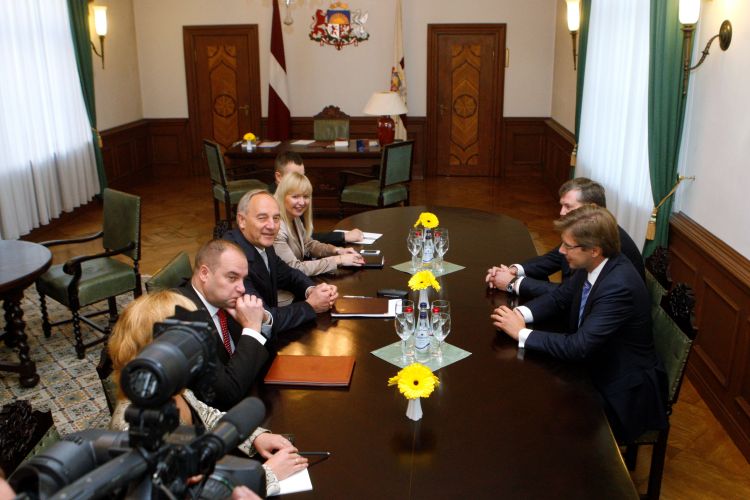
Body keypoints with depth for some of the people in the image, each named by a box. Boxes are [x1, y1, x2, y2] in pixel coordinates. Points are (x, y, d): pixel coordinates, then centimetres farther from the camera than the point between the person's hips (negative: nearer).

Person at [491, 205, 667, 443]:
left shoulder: (619, 287, -31)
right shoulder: (592, 266, -7)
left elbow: (579, 346, -32)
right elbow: (559, 297, 7)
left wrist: (521, 333, -25)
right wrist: (522, 313, -12)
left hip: (623, 393, -7)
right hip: (595, 366, 7)